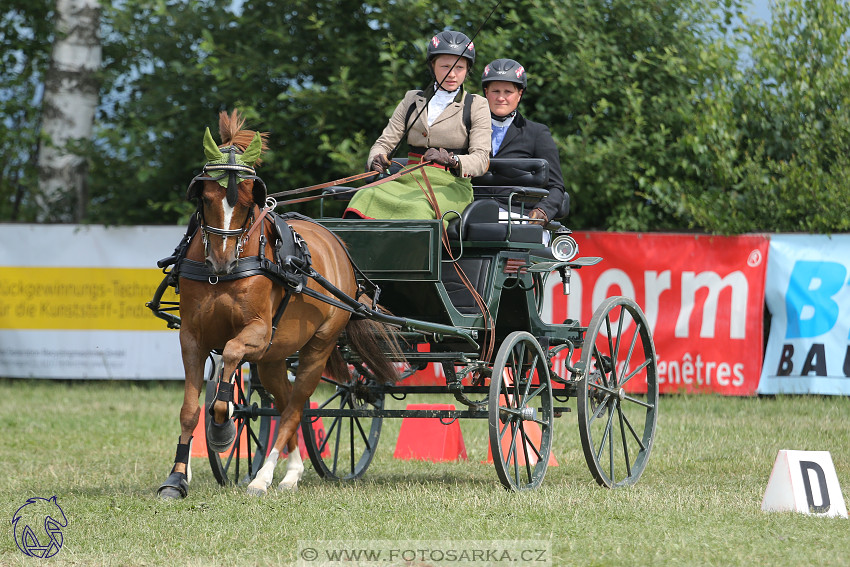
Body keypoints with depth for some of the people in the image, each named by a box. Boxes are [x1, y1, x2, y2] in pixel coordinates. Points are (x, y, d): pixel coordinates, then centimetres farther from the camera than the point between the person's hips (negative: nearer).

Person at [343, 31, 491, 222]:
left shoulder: (476, 106, 9)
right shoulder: (412, 101, 20)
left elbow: (481, 159, -4)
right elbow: (384, 142, 15)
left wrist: (452, 161, -26)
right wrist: (377, 160, -11)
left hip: (450, 186, -3)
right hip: (410, 181, 3)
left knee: (417, 209, -38)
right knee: (365, 197, -30)